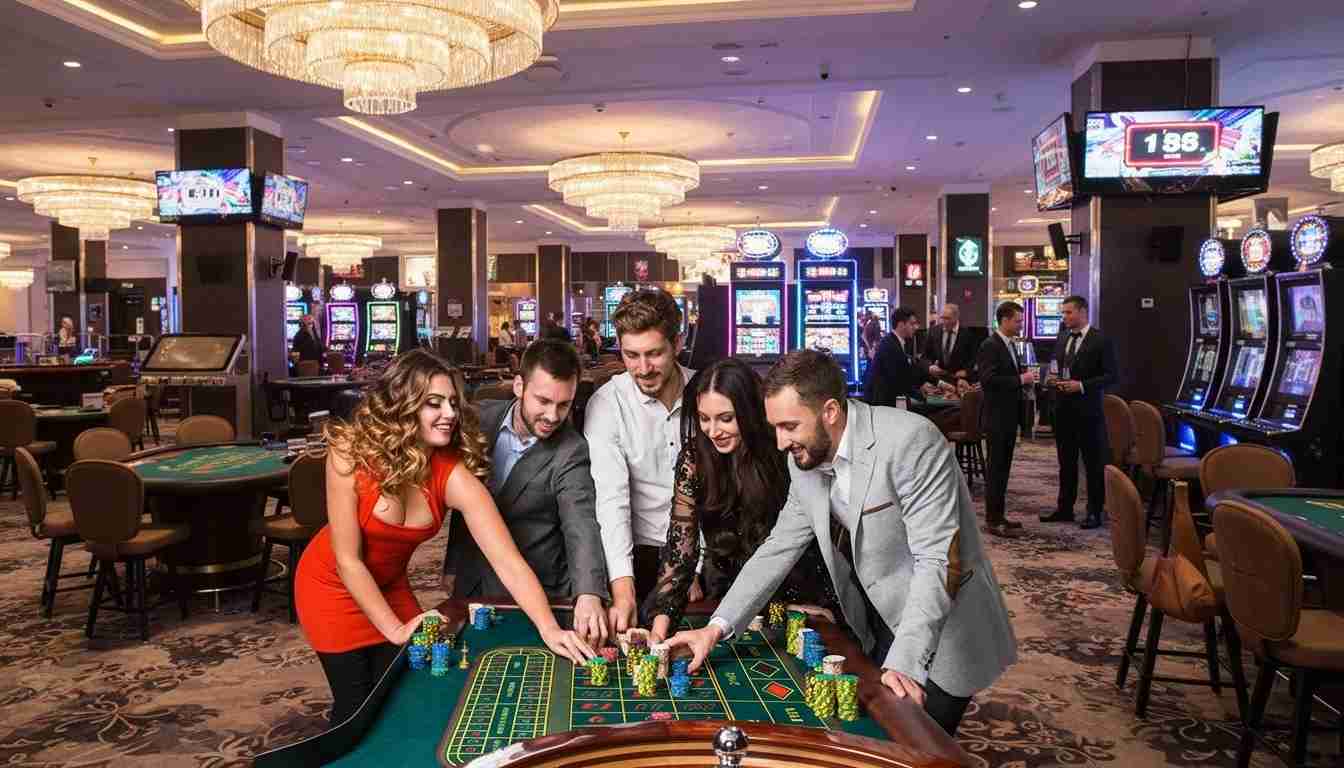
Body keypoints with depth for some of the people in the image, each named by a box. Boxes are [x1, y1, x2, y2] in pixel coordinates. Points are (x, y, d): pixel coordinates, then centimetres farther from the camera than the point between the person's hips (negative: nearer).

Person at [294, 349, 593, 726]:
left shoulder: (455, 475, -26)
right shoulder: (352, 453, -30)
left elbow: (509, 563, -31)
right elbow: (348, 560, -25)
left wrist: (549, 629, -43)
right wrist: (394, 630, -23)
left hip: (390, 588, 3)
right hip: (334, 587, -3)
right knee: (357, 705, 6)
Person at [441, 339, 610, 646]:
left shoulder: (571, 452, -20)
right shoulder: (482, 417, -6)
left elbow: (581, 527, -31)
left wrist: (589, 595, -48)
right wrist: (452, 566, 10)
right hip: (471, 586, 4)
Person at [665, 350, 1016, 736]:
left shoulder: (911, 442, -26)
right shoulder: (806, 459, -3)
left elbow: (938, 560, -28)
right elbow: (780, 547, 3)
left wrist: (904, 663, -35)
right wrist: (716, 627, -7)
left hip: (940, 637, -6)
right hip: (878, 632, 7)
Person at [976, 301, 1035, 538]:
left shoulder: (1011, 344, 14)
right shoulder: (990, 346, -14)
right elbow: (988, 379, -23)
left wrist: (1025, 379, 3)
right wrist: (1020, 380, -20)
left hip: (1010, 415, 9)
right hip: (997, 416, -9)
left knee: (1003, 467, 13)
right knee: (996, 468, -4)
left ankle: (998, 515, 20)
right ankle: (993, 521, 1)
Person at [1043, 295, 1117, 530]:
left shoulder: (1101, 341, -9)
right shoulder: (1062, 339, 11)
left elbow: (1111, 376, -11)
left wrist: (1082, 385, -19)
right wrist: (1052, 378, -1)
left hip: (1088, 409, -7)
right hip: (1063, 408, 7)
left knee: (1094, 463, 3)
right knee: (1066, 461, 14)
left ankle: (1094, 512, 11)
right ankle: (1065, 508, 23)